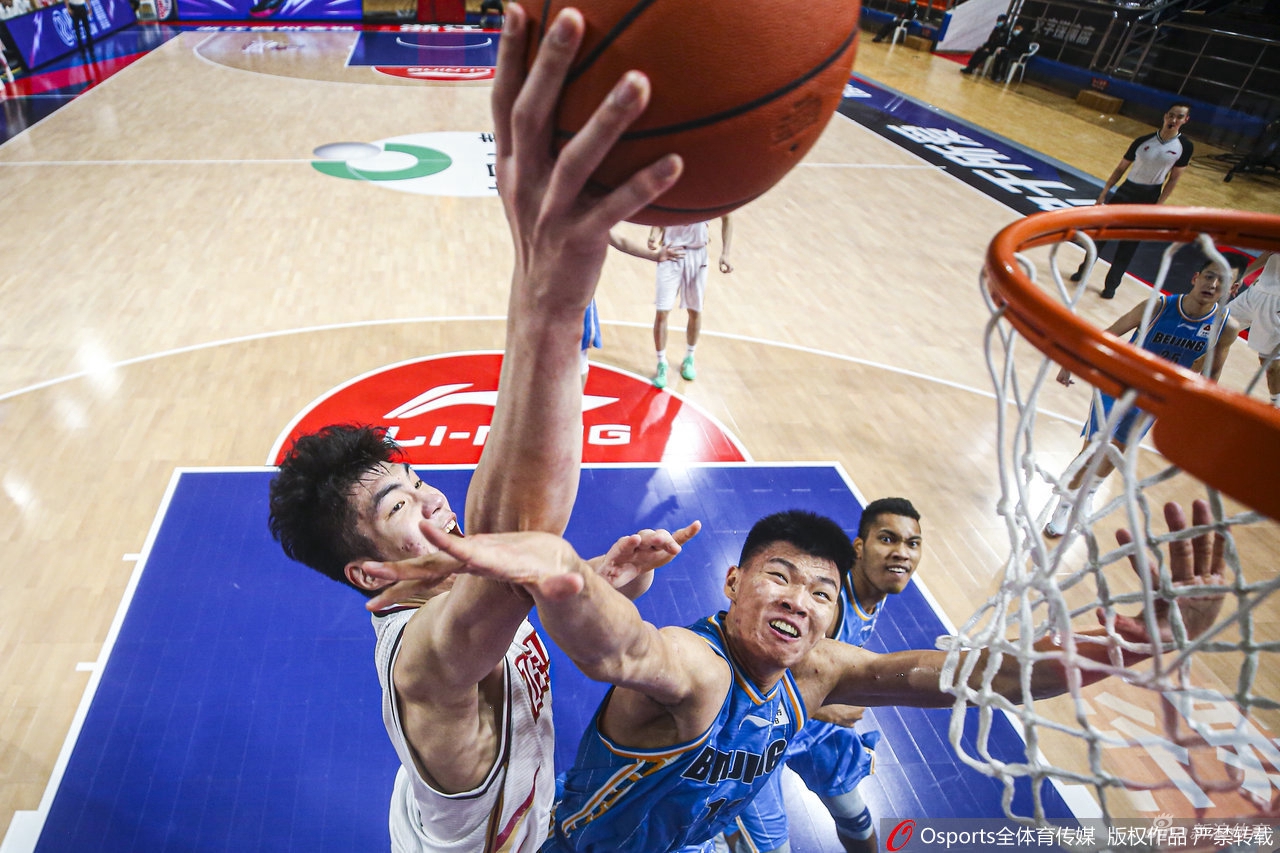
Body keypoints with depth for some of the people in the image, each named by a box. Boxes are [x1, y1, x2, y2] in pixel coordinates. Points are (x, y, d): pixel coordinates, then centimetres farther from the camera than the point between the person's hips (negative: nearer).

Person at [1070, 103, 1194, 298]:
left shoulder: (1185, 147, -8)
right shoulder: (1143, 141, -6)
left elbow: (1173, 180, -5)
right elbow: (1121, 168, 2)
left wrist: (1157, 206, -11)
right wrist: (1104, 193, -2)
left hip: (1149, 198, -1)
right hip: (1126, 191, 1)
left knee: (1129, 245, 2)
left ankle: (1111, 284, 14)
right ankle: (1083, 270, 24)